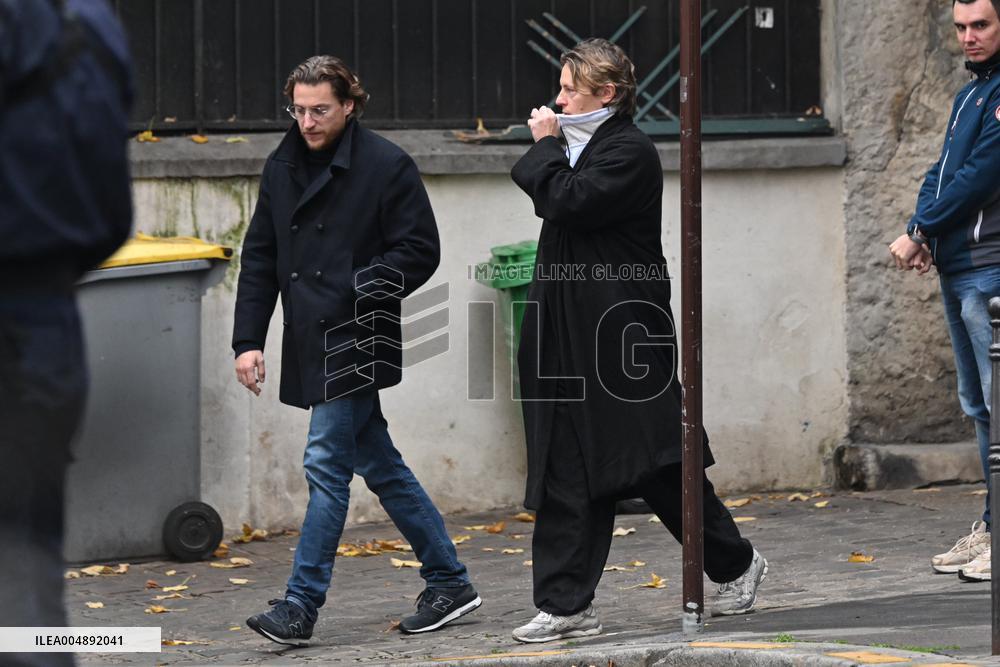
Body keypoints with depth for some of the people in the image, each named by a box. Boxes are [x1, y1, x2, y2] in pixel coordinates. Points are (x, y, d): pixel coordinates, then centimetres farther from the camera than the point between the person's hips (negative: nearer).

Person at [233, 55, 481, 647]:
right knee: (379, 465, 12)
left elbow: (420, 253, -7)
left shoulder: (386, 166, -7)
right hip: (311, 346, 7)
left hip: (357, 344, -7)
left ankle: (302, 605, -10)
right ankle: (449, 582, 21)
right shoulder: (283, 167, 11)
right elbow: (260, 258, 14)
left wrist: (357, 291, -18)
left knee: (327, 463, -11)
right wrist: (249, 339, 6)